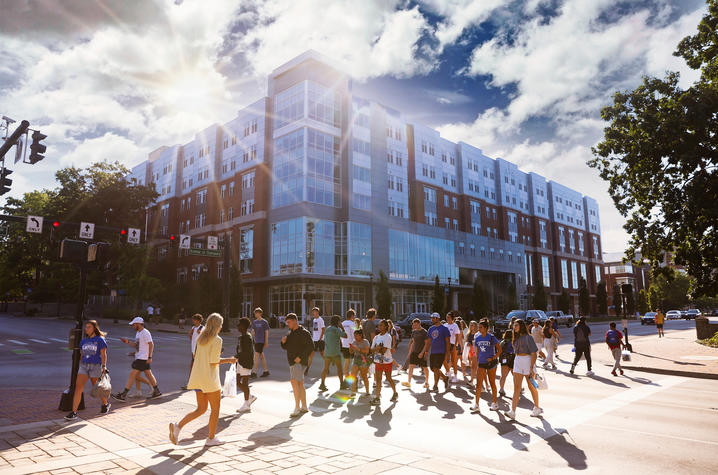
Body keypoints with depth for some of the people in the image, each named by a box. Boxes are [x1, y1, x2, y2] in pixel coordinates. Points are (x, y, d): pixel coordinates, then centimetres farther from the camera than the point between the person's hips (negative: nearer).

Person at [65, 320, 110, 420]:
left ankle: (105, 404, 34)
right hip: (83, 366, 4)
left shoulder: (100, 340, -3)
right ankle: (74, 412, -9)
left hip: (95, 366, -4)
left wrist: (104, 367, -14)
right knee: (78, 387, -11)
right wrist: (80, 367, 16)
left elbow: (103, 355, -6)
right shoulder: (83, 341, 12)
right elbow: (82, 355, 17)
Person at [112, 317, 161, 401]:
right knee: (148, 374, 14)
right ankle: (156, 391, 22)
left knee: (132, 374, -8)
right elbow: (137, 345, 20)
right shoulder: (138, 333, 15)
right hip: (139, 357, 10)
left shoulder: (145, 333, -15)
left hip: (143, 358, -10)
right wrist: (127, 342, 6)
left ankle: (123, 395, -4)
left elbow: (151, 344, -19)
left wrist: (149, 357, -22)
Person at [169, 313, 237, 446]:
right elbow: (214, 361, -18)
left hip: (197, 377, 7)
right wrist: (228, 360, -5)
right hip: (209, 378, -7)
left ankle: (178, 425, 0)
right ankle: (211, 438, 18)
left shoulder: (201, 338, 9)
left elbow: (196, 356, 14)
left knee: (201, 409, 16)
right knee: (215, 409, 10)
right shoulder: (217, 340, -14)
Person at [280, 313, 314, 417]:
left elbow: (311, 346, -18)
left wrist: (300, 357, -23)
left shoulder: (303, 333, -12)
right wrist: (283, 342, -1)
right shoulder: (291, 333, 15)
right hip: (292, 362, 9)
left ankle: (297, 408, -16)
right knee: (300, 384, 13)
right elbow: (286, 347, 21)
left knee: (294, 381, -18)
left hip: (300, 362, -9)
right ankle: (304, 407, 22)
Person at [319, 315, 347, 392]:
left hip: (327, 352, 6)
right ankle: (342, 384, 14)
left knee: (325, 368, 5)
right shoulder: (336, 329, -10)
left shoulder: (327, 329, 12)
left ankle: (322, 384, -4)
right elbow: (345, 336, -12)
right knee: (339, 368, 7)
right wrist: (342, 329, 0)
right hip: (335, 352, -6)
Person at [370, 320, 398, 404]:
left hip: (387, 361, -5)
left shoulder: (388, 337, -12)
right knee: (378, 379, 0)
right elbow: (372, 350, 2)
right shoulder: (376, 337, 7)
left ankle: (395, 393, 30)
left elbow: (384, 350, -21)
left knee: (388, 378, 9)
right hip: (378, 361, 5)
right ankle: (377, 398, 1)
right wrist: (379, 348, -16)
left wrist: (376, 349, -9)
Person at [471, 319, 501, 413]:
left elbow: (499, 350, -6)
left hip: (491, 362, -4)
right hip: (481, 363, 4)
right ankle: (476, 405, -3)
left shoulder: (491, 337, -10)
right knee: (478, 383, -4)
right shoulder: (477, 338, 4)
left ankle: (495, 403, 22)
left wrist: (493, 358, -15)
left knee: (492, 383, 7)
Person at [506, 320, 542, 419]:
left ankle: (537, 409, 28)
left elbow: (534, 354, -15)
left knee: (532, 387, 9)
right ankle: (512, 412, -6)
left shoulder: (527, 337, -12)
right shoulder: (517, 338, 11)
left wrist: (531, 368, -20)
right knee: (517, 388, -1)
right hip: (517, 361, 6)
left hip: (527, 361, -6)